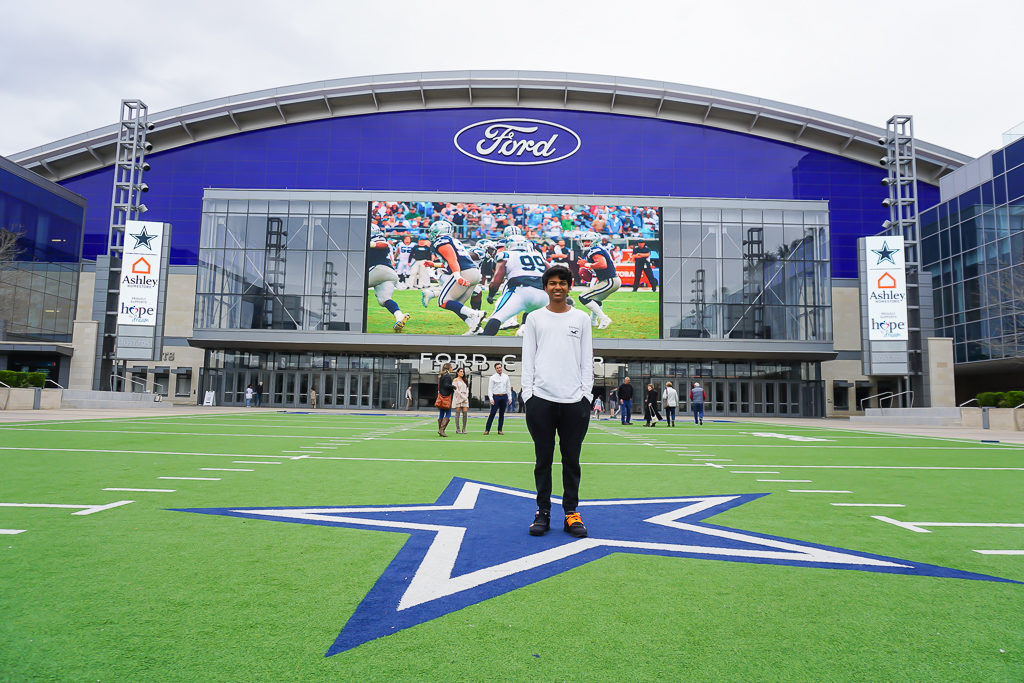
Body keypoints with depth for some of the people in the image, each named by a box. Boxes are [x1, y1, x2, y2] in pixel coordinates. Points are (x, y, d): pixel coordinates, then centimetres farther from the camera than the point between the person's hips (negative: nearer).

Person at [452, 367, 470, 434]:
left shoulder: (464, 380, 18)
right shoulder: (455, 380, 0)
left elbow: (467, 389, 16)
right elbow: (456, 390, -8)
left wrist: (466, 397, 0)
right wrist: (462, 397, -11)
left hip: (465, 398, 5)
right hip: (458, 398, -5)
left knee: (465, 413, -4)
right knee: (458, 413, -3)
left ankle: (464, 428, 2)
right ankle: (458, 429, 0)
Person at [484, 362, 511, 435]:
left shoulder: (506, 377, 10)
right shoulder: (493, 377, 1)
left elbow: (508, 387, 13)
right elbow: (490, 389, -2)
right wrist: (491, 398, -11)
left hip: (504, 397, 3)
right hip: (496, 397, -3)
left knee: (502, 414, 6)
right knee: (492, 413, -7)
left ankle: (500, 430, 12)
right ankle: (487, 430, -5)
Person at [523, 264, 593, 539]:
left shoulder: (581, 318, 10)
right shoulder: (534, 318, 9)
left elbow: (587, 360, 8)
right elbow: (528, 359, 7)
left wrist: (586, 393, 0)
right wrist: (528, 392, -2)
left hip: (574, 400, 0)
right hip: (541, 400, 0)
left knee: (571, 460, 6)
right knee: (543, 459, 5)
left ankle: (571, 513, 15)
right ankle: (543, 512, 15)